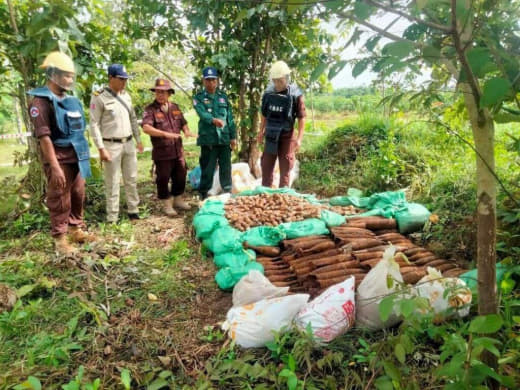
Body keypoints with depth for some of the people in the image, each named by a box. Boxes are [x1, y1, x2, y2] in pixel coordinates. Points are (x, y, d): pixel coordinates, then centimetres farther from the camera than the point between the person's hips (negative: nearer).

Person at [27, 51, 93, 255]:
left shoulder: (70, 100, 14)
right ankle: (60, 239, 11)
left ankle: (76, 230, 28)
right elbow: (44, 137, -17)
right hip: (59, 159, -7)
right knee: (59, 201, 0)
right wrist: (55, 166, -21)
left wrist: (84, 156, 18)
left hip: (76, 158, 8)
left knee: (78, 196, 14)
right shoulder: (41, 101, -11)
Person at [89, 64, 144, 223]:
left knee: (131, 179, 13)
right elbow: (94, 124, -11)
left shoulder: (126, 95, 10)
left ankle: (133, 211, 26)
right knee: (112, 183, 0)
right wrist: (101, 148, -16)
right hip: (111, 145, -6)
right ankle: (112, 218, 9)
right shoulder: (99, 97, -10)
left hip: (129, 144, 6)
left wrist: (138, 140, 14)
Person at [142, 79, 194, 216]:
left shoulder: (175, 107, 10)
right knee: (163, 179, 3)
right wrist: (166, 134, -32)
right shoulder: (150, 110, -8)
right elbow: (146, 128, -22)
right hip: (162, 152, -6)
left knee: (180, 177, 16)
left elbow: (183, 123, 22)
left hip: (178, 151, 6)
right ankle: (167, 204, 20)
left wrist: (187, 131, -1)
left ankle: (178, 200, 35)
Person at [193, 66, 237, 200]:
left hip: (224, 138, 3)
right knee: (207, 169, 0)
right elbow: (202, 113, -18)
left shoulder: (223, 96, 13)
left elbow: (230, 117, 13)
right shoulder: (199, 98, 1)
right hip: (208, 139, -3)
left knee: (226, 167, 10)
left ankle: (227, 192, 24)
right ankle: (204, 194, 12)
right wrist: (213, 120, -38)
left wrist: (233, 136, 9)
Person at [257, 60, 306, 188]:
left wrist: (299, 138, -15)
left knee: (285, 169, 4)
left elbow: (301, 118, -11)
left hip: (287, 136, -4)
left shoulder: (295, 94, -12)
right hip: (270, 135, 5)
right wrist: (261, 132, 15)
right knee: (266, 166, 12)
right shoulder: (268, 93, 1)